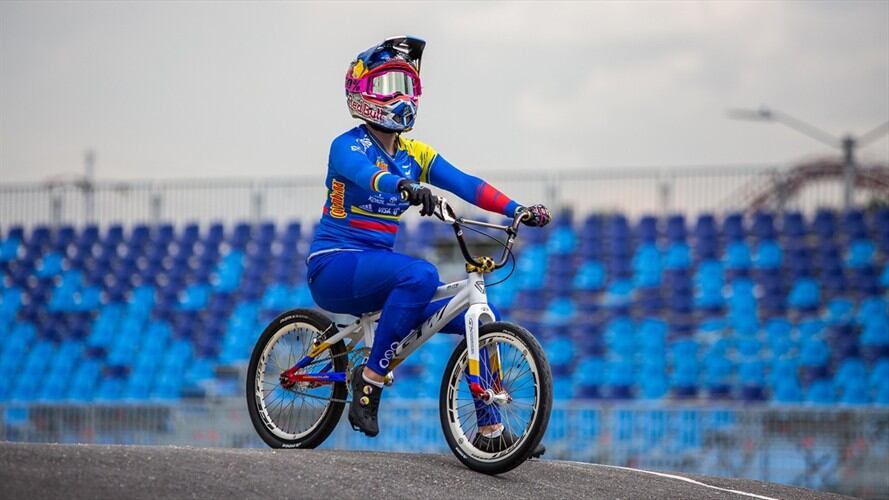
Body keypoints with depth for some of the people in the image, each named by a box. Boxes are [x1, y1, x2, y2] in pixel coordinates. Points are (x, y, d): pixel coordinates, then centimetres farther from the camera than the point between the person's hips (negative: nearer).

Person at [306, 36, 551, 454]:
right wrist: (407, 187, -55)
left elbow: (466, 184, -4)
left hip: (376, 270, 7)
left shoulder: (415, 154, 10)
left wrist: (518, 210, -20)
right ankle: (369, 380, -25)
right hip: (334, 267, -7)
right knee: (420, 275, -35)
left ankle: (490, 431, 1)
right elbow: (366, 175, -34)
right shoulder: (348, 147, -10)